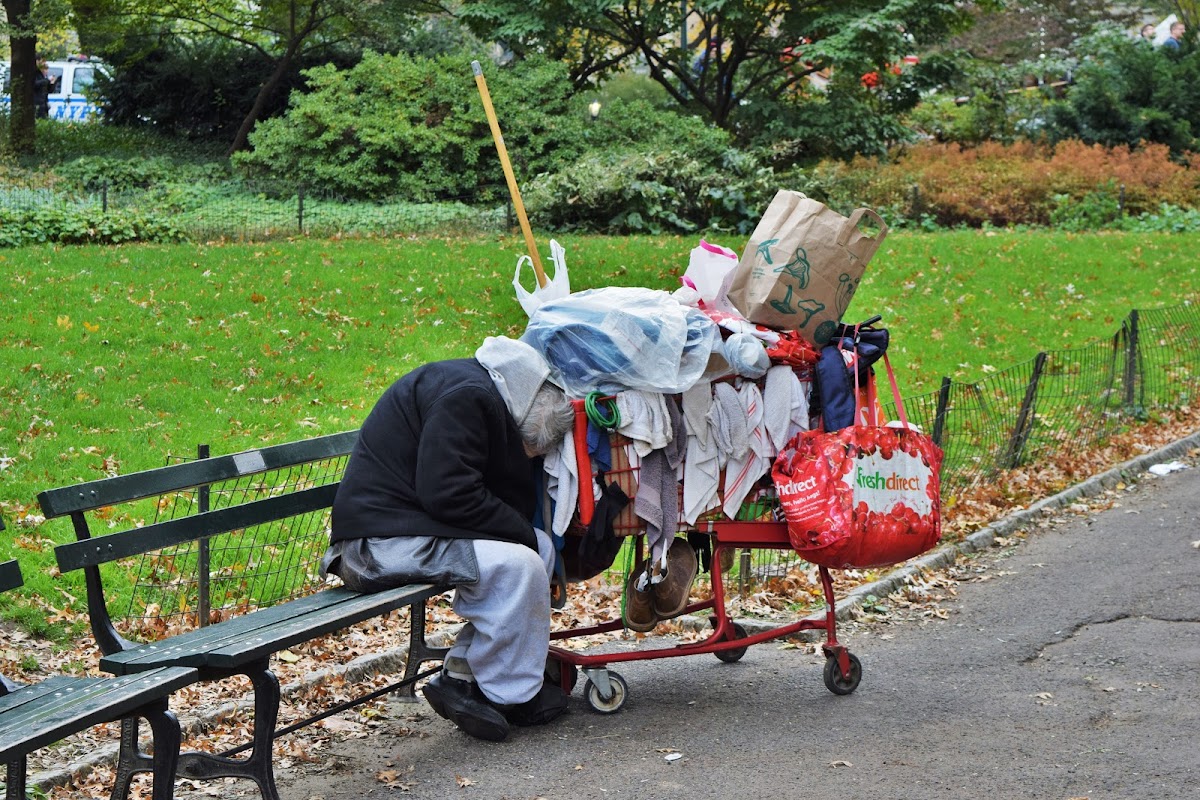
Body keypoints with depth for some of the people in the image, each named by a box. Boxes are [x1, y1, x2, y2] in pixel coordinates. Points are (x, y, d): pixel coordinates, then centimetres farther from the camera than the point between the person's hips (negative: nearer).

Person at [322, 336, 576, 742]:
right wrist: (521, 532, -13)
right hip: (382, 539, -11)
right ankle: (512, 694, -5)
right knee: (516, 565, -22)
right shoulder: (466, 396, -18)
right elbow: (448, 494, -24)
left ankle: (461, 676, 2)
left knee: (540, 546, 6)